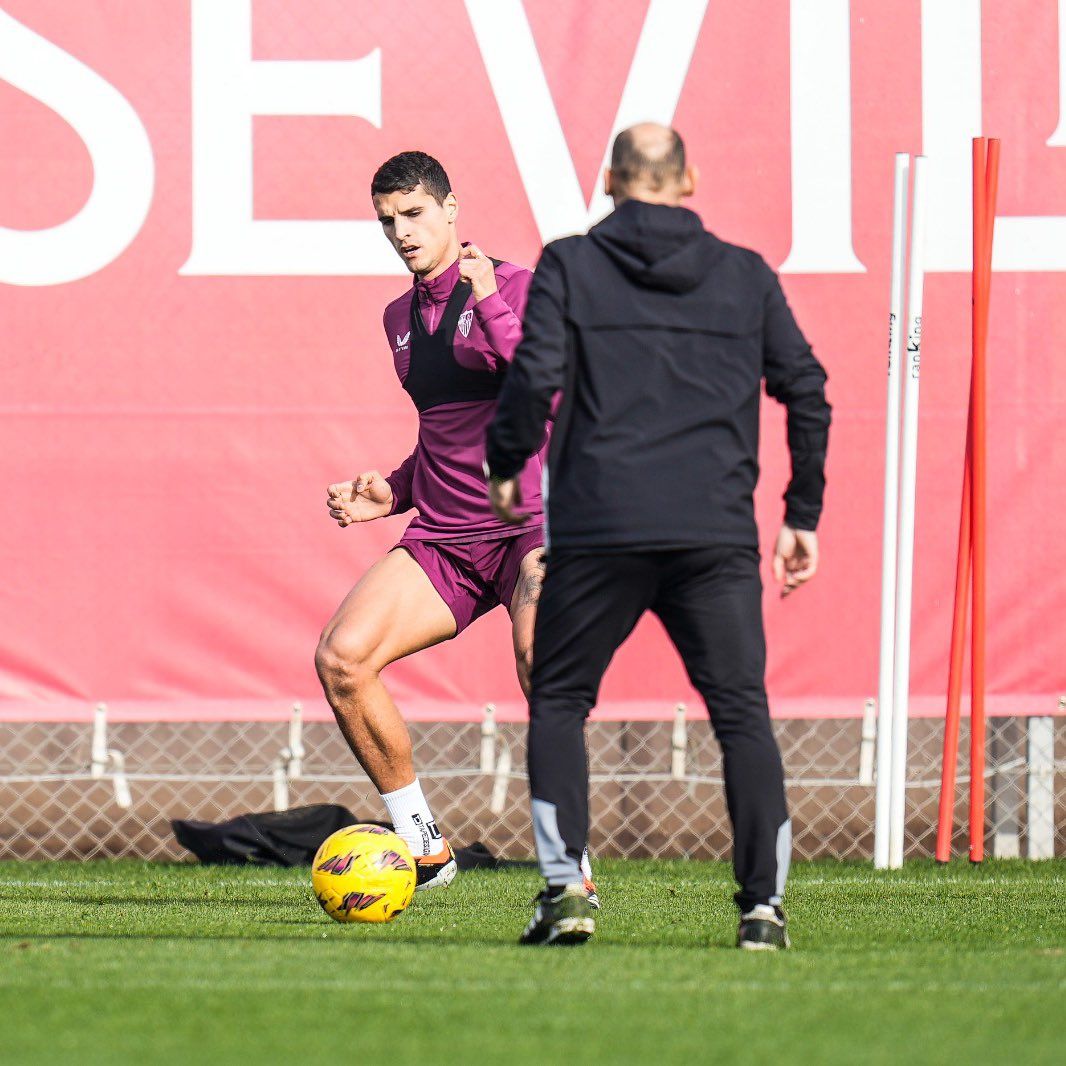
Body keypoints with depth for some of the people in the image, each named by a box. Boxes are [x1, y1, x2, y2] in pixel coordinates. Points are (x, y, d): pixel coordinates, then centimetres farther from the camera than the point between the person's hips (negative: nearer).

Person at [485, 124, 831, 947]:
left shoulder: (570, 266, 4)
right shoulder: (745, 275, 12)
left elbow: (534, 377, -6)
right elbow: (806, 390, 10)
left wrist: (505, 467, 11)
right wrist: (803, 516, 18)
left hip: (598, 528, -1)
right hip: (718, 535, 1)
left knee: (559, 702, 12)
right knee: (743, 712, 6)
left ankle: (565, 885, -2)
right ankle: (764, 903, -4)